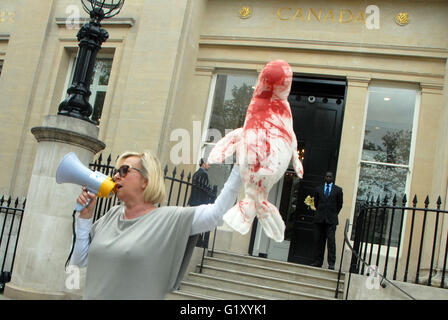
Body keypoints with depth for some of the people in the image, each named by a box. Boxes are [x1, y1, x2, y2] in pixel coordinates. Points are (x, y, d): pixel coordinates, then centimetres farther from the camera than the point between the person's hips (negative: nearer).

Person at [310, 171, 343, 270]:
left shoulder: (338, 190, 6)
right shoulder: (318, 189, 12)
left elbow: (339, 204, 9)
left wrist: (334, 214, 9)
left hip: (331, 219, -3)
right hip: (319, 219, 3)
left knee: (331, 240, -9)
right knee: (318, 240, 3)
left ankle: (331, 263, -9)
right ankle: (318, 262, 8)